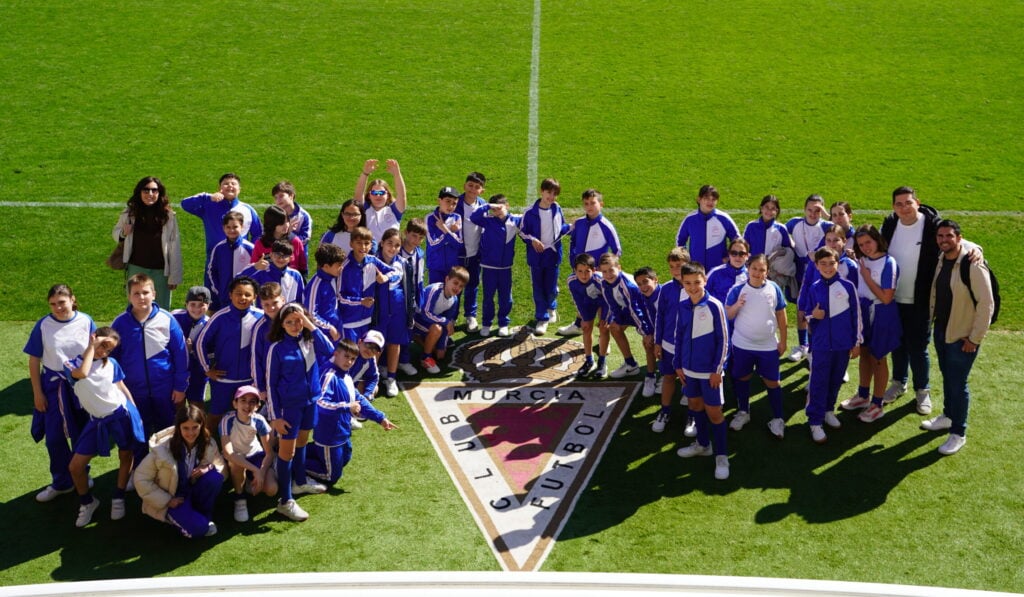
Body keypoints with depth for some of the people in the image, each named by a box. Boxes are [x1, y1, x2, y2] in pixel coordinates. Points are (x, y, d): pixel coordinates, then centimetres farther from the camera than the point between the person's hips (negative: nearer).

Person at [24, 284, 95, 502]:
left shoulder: (86, 322, -9)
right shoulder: (43, 326, -9)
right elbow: (34, 361, -3)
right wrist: (37, 393, -3)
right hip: (53, 386, 0)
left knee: (81, 435, 14)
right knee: (54, 438, 9)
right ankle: (61, 482, 27)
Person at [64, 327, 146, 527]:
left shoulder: (111, 363, 1)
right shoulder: (72, 364, -6)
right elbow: (82, 373, -31)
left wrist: (136, 413, 7)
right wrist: (91, 346, -19)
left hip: (122, 414, 1)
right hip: (98, 421, -1)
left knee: (126, 458, 10)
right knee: (75, 466, -3)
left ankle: (118, 498, 31)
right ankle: (87, 502, 21)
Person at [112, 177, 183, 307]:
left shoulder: (168, 215, -8)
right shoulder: (130, 212, -3)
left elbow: (175, 247, -6)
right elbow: (116, 232, 12)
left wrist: (174, 276, -6)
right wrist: (123, 233, -12)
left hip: (161, 270, -1)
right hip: (136, 268, 1)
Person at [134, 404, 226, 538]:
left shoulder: (209, 444, -11)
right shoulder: (162, 448, -21)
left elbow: (222, 468, 0)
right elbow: (141, 479, -14)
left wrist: (209, 468, -24)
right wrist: (166, 501, -17)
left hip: (194, 494, 4)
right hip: (171, 500, -4)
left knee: (215, 477, -26)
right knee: (198, 527, -29)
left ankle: (204, 516, -4)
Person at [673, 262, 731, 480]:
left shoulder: (714, 306, -15)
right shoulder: (682, 307, 0)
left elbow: (723, 340, -11)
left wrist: (717, 369, -12)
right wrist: (678, 365, 10)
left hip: (709, 370, -6)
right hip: (689, 368, 6)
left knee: (713, 412, 0)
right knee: (695, 404, 19)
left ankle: (721, 456, 10)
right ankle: (702, 444, 38)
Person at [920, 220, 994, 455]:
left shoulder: (973, 266, -22)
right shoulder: (940, 261, 1)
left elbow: (986, 304, -20)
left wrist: (975, 338, -17)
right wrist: (930, 319, 13)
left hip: (962, 337, -7)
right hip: (941, 331, 7)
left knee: (957, 383, -1)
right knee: (947, 376, 21)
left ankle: (958, 433, 11)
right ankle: (948, 416, 40)